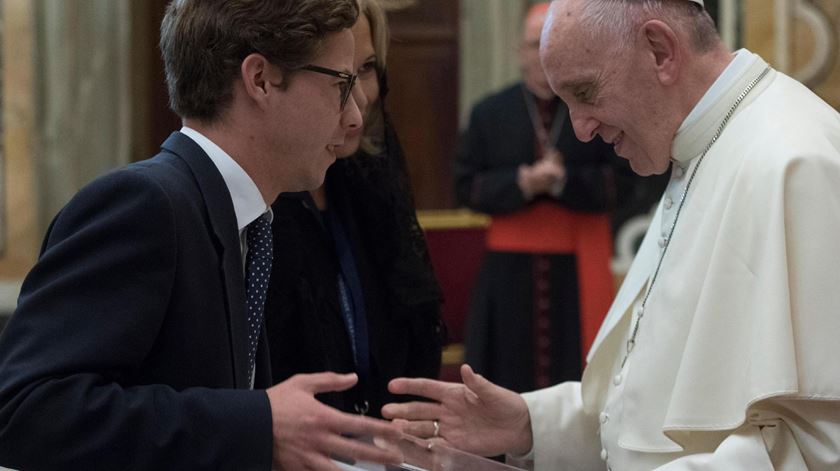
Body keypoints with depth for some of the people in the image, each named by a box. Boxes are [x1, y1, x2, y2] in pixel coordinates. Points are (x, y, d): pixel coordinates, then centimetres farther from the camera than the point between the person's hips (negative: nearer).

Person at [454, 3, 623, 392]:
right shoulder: (490, 113, 7)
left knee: (576, 376, -2)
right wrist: (521, 183, -15)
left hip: (577, 273, -1)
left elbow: (616, 181, -4)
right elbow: (466, 185, 1)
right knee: (511, 375, 2)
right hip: (510, 272, 1)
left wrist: (563, 180, -19)